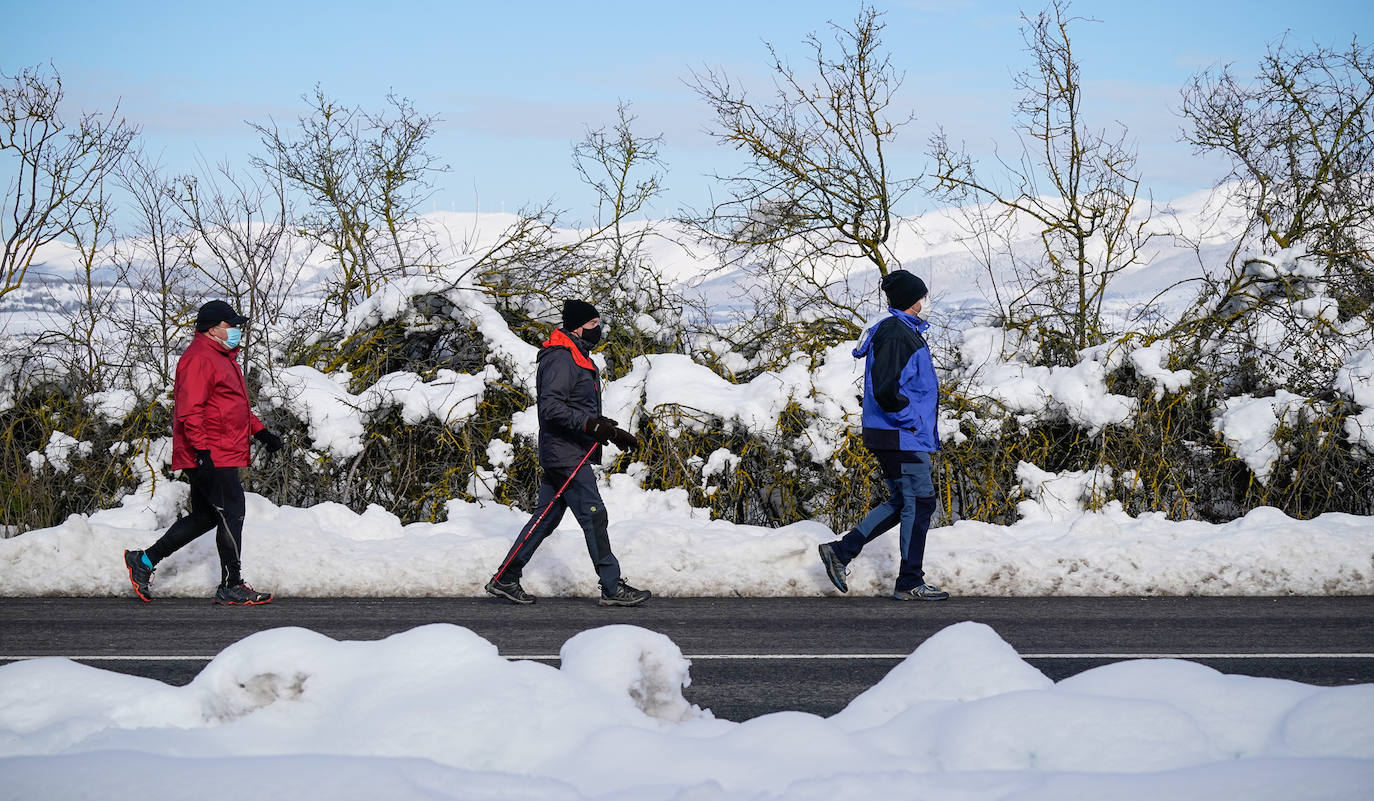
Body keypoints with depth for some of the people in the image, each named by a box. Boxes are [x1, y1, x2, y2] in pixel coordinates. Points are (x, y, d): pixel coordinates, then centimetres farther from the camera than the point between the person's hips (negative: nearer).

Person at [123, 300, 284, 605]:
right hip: (212, 458, -11)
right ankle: (231, 587, -1)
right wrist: (202, 451, -27)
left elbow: (236, 406, 31)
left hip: (218, 456, 11)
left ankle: (145, 560, 21)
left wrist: (260, 432, 23)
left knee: (205, 516, 14)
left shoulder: (223, 358, 21)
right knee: (232, 514, -8)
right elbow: (190, 411, -22)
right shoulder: (199, 359, -14)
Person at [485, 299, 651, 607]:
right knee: (594, 516, -9)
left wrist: (614, 432, 21)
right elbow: (551, 407, -23)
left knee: (546, 517, 11)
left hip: (572, 453, 11)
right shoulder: (561, 359, -14)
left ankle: (506, 579, 15)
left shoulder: (578, 359, 21)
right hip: (566, 454, -11)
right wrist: (590, 424, -29)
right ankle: (612, 588, -7)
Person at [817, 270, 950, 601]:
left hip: (900, 435, 10)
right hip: (902, 437, -10)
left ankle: (841, 551, 15)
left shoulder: (904, 330, 15)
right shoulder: (896, 334, -18)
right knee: (919, 503, -3)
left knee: (901, 502, 15)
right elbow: (885, 391, -27)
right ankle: (910, 583, 3)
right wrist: (911, 421, -16)